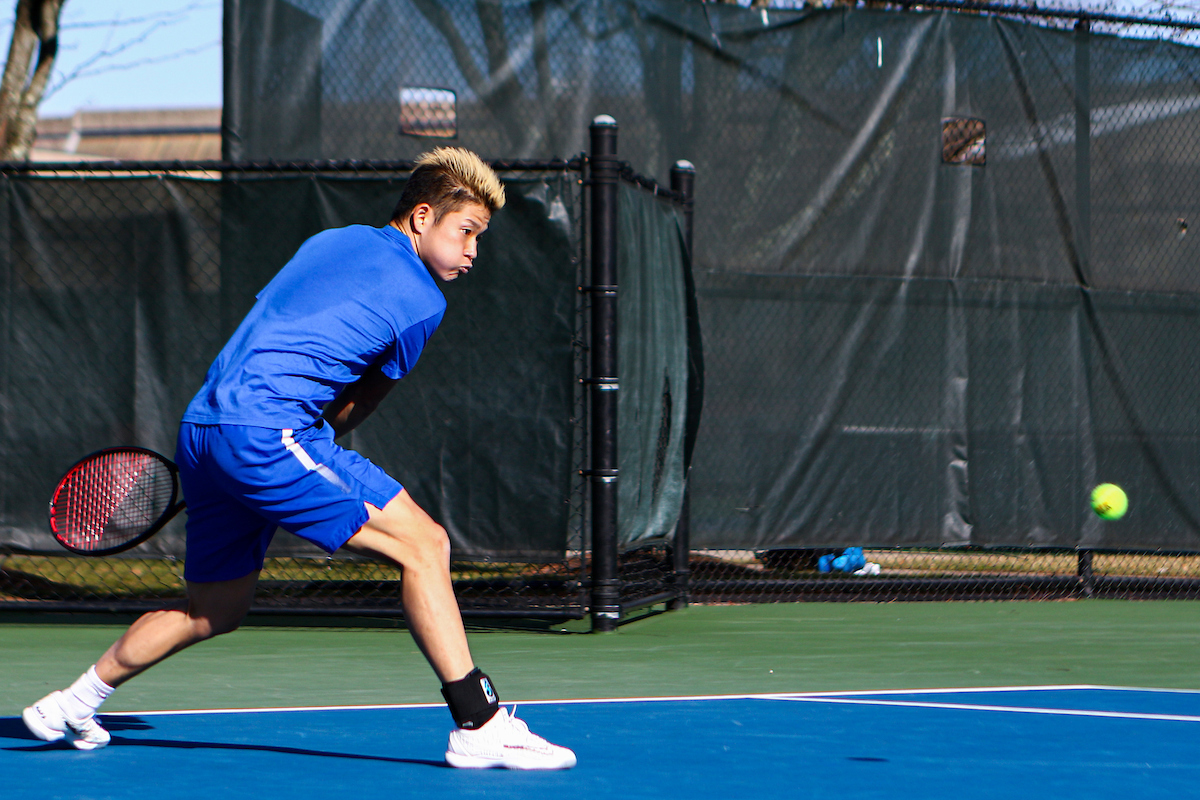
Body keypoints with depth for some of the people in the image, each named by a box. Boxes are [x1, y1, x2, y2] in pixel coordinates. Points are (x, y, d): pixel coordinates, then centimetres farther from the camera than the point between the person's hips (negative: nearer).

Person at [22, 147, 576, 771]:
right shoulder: (423, 302, -1)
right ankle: (480, 725, -16)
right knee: (423, 545, -7)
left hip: (199, 432, 8)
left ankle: (71, 704, 33)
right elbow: (355, 408, 9)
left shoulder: (329, 242, 21)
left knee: (214, 612, 25)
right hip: (267, 431, -8)